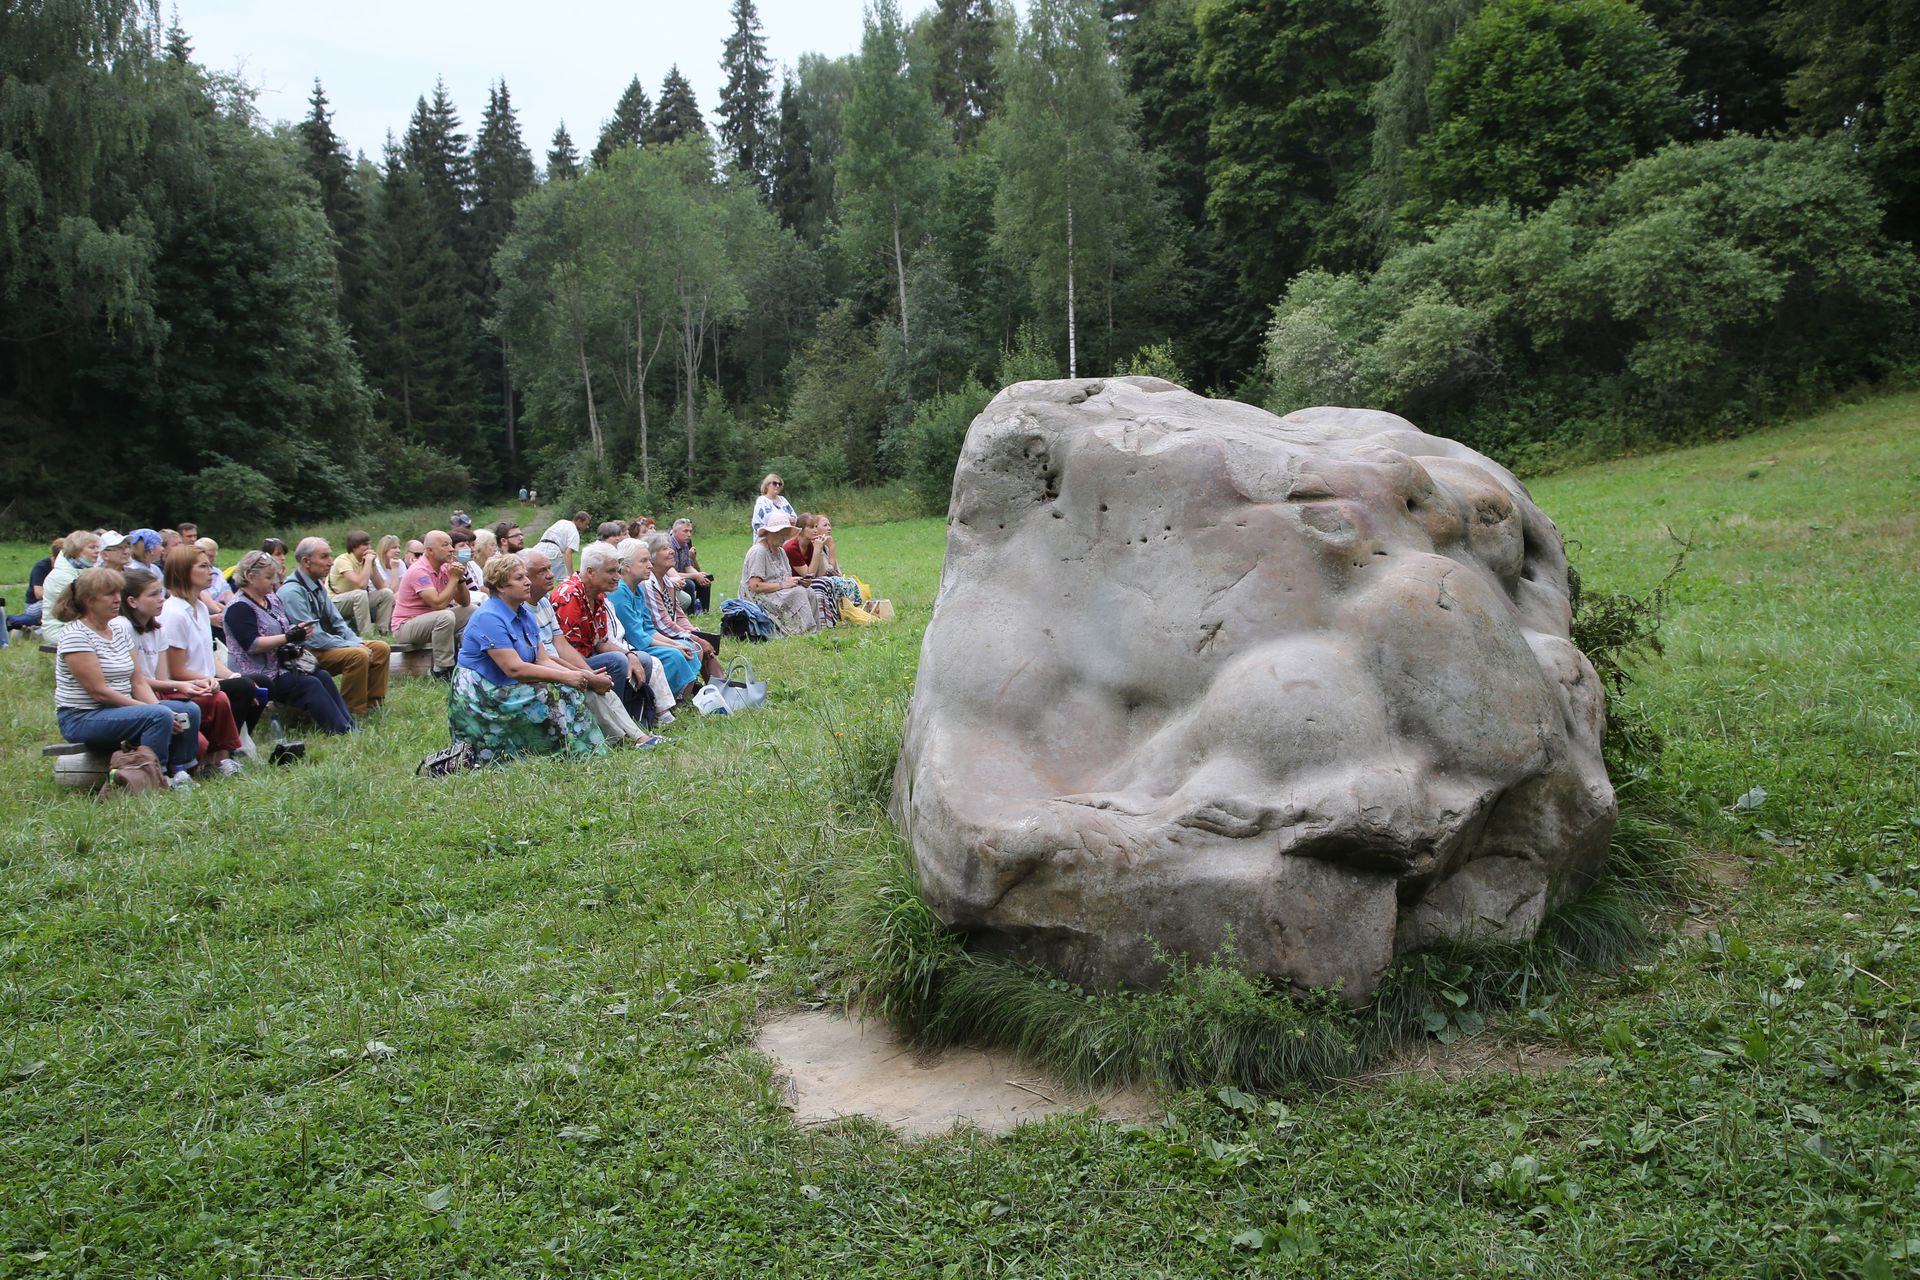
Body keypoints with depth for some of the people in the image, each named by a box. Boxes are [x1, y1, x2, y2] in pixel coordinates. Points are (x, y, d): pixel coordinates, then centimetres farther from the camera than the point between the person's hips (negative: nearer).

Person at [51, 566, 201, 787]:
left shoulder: (120, 627, 10)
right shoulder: (75, 636, -14)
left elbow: (138, 681, 8)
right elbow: (99, 692, -19)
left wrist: (156, 706, -11)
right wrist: (153, 710, -21)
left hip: (120, 709, 8)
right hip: (82, 718, -8)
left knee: (190, 711, -4)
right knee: (159, 716, -29)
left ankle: (179, 772, -2)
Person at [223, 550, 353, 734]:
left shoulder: (272, 599, 14)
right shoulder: (239, 607, -12)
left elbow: (285, 629, 20)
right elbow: (252, 645, -22)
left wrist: (299, 630, -5)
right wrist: (289, 637, -24)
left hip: (282, 664, 8)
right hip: (260, 674, -8)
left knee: (322, 676, -12)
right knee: (310, 684, -22)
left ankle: (349, 724, -18)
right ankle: (339, 731, -23)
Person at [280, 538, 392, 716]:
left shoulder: (319, 586, 9)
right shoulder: (292, 592, -20)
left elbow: (337, 622, 13)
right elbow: (313, 637, -24)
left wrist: (358, 643, -4)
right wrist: (353, 646, -19)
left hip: (327, 644, 9)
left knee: (380, 648, 1)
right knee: (358, 656, -29)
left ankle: (372, 704, 4)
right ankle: (353, 713, -18)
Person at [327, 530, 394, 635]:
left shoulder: (365, 560, 3)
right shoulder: (343, 560, -20)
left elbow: (381, 586, -5)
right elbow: (361, 584, -35)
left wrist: (373, 564, -12)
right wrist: (368, 562, -26)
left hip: (355, 601, 7)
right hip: (334, 602, -7)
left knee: (387, 593, -9)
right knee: (361, 593, -36)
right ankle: (366, 636, -31)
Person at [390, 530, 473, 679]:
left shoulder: (444, 568, 5)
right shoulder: (419, 571, -20)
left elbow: (465, 603, 5)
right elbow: (438, 604, -30)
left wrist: (460, 578, -10)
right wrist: (454, 578, -21)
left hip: (430, 620, 9)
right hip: (405, 626, -9)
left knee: (472, 611, 2)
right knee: (446, 616, -34)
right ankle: (442, 671, -24)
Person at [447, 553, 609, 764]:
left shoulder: (525, 614, 11)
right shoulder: (488, 618, -17)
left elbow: (542, 661, 6)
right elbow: (514, 668, -24)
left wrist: (576, 675, -12)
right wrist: (565, 677, -22)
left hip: (504, 692, 9)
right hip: (479, 698, -9)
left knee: (567, 690, -8)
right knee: (560, 693, -19)